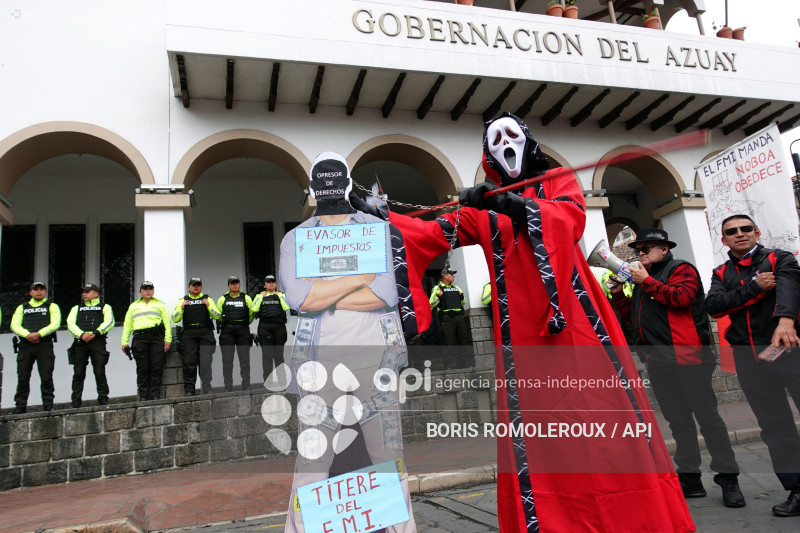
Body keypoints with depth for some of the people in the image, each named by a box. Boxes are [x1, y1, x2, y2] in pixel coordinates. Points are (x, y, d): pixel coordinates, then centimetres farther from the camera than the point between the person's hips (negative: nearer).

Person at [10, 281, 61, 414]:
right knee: (22, 377, 2)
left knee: (46, 376, -6)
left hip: (44, 345, -3)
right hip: (25, 345, 3)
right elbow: (14, 325, 7)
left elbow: (55, 323, -3)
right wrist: (27, 335, -12)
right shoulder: (22, 307, 20)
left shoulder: (52, 306, 12)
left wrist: (39, 334, -16)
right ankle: (20, 405, 8)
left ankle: (48, 404, -1)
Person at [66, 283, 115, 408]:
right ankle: (75, 403, 3)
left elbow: (109, 322, 0)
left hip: (98, 342, -3)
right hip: (80, 342, 3)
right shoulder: (76, 308, 26)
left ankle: (103, 400, 0)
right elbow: (70, 324, 9)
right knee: (78, 374, -1)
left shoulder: (105, 307, 17)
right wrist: (81, 334, -10)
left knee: (100, 372, -6)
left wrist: (95, 333, -15)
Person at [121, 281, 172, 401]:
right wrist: (124, 342, 6)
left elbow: (167, 322, 8)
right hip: (139, 338, 1)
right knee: (142, 369, -4)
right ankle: (143, 396, -1)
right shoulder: (133, 306, 24)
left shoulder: (160, 304, 18)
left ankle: (155, 395, -3)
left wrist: (168, 339, -4)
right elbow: (127, 325, 18)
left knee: (157, 367, -6)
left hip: (157, 337, -1)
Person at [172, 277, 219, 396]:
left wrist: (208, 306, -9)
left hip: (205, 333, -1)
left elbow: (217, 315, 5)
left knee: (205, 362, -7)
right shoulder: (183, 301, 17)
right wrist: (181, 307, -6)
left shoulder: (207, 299, 15)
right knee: (189, 363, -1)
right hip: (188, 335, 1)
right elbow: (175, 319, 8)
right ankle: (189, 390, 5)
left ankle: (207, 388, -6)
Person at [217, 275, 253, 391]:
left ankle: (246, 387, 5)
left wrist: (244, 325, 10)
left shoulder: (246, 298, 12)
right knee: (227, 362, -1)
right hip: (227, 332, 0)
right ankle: (228, 388, 4)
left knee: (244, 361, 0)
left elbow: (251, 314, 13)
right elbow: (218, 315, 16)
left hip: (243, 331, 0)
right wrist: (225, 325, 11)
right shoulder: (222, 299, 14)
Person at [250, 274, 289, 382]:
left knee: (279, 353, 5)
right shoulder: (260, 295, 15)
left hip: (279, 326, 0)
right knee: (267, 354, -3)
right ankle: (267, 380, 1)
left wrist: (280, 295, -1)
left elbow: (286, 307, -5)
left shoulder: (281, 295, 15)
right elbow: (254, 309, -3)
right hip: (265, 327, 0)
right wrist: (260, 296, 1)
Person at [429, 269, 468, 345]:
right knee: (450, 342, -7)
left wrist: (462, 297, 12)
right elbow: (431, 304, -3)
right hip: (447, 318, -5)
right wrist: (438, 296, -16)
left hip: (460, 316, 6)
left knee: (464, 340, 4)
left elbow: (463, 303, 31)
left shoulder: (456, 287, 23)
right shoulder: (437, 288, 5)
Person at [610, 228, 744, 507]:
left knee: (707, 417, -2)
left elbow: (683, 297, -18)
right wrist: (619, 295, 9)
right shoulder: (643, 279, 22)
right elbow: (634, 317, 23)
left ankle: (728, 478, 8)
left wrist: (647, 282, -14)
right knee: (678, 421, 10)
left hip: (686, 357, -7)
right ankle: (689, 479, 17)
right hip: (657, 361, 7)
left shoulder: (681, 269, 1)